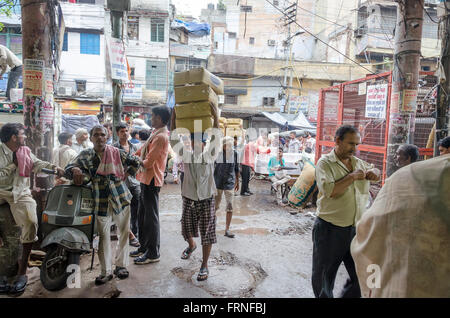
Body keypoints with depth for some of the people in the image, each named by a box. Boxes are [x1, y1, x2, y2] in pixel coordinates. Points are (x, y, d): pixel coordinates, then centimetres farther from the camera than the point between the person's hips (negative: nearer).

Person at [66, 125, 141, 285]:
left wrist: (125, 175, 3)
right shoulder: (85, 155, 5)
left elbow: (136, 162, 10)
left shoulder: (116, 152, 2)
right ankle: (106, 271, 11)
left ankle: (121, 265, 23)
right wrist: (75, 169, -19)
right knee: (103, 235, -1)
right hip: (101, 201, 0)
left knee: (124, 232, 7)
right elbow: (69, 167, 3)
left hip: (121, 198, 1)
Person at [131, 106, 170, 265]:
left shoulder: (161, 137, -17)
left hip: (152, 180, -10)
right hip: (146, 179, 10)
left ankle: (153, 253, 9)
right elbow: (141, 152, 19)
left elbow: (149, 162, -20)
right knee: (142, 215, 18)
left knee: (151, 217, -2)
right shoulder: (155, 135, 16)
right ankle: (144, 247, 31)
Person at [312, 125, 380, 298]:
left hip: (356, 229, 6)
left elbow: (374, 170, 29)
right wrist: (353, 176, -20)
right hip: (329, 230, -5)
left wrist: (373, 171, 6)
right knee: (323, 278, 12)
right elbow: (329, 190, -26)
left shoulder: (358, 162, 9)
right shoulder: (325, 163, -10)